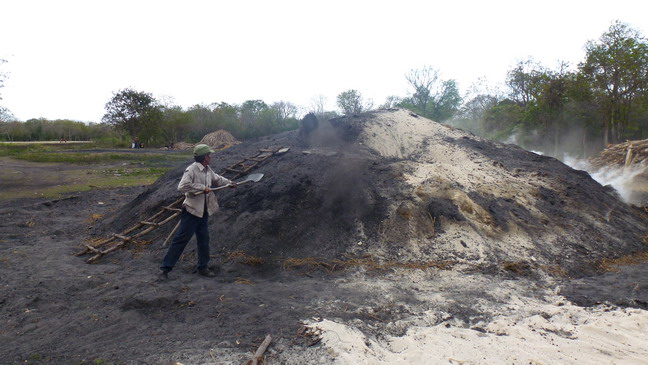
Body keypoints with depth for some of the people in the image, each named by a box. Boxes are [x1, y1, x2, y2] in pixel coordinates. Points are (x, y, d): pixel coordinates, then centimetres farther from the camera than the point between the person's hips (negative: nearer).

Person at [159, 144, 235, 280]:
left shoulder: (208, 170, 8)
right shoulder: (191, 170, -19)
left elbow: (216, 179, 27)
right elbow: (182, 186, -29)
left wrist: (229, 183, 16)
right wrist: (202, 188, -25)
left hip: (204, 211, 8)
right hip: (191, 211, -8)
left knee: (204, 239, 14)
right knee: (181, 239, -4)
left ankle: (202, 267, 26)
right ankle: (166, 268, 7)